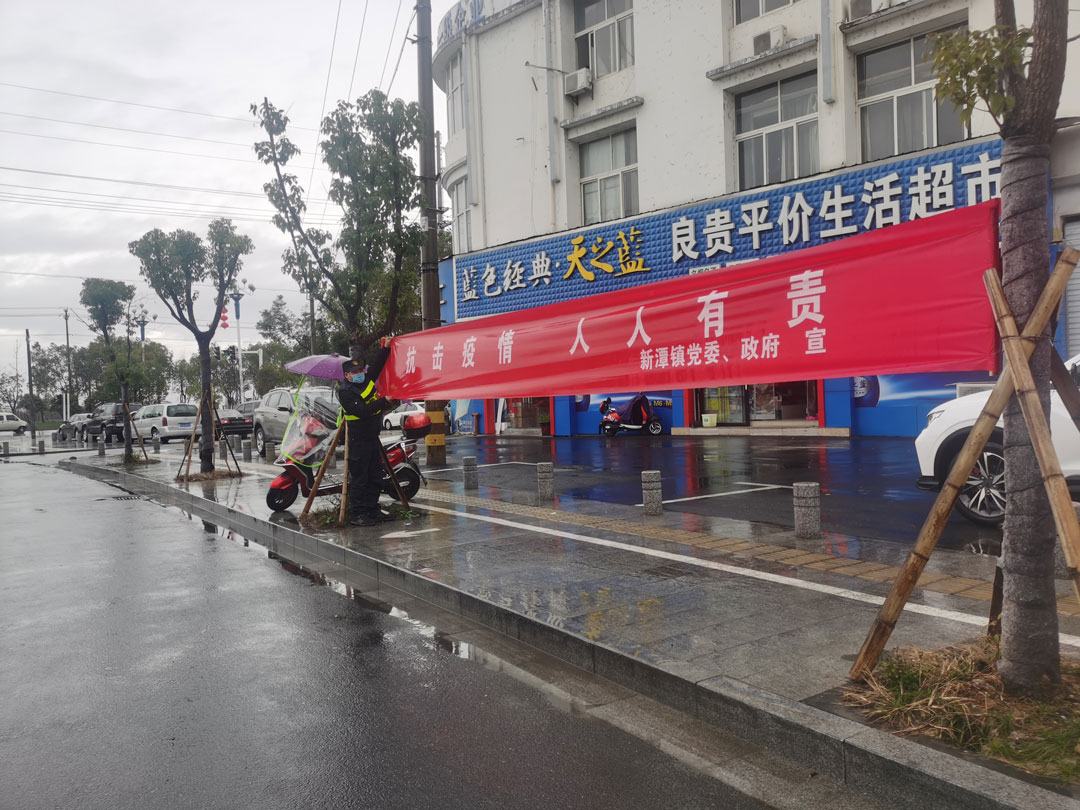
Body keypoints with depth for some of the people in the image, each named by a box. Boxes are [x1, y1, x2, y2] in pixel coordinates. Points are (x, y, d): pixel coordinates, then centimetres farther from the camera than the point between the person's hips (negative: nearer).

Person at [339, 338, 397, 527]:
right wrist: (383, 401, -23)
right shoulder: (345, 392, -13)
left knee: (375, 477, 12)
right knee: (359, 479, -5)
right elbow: (362, 411, -24)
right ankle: (356, 514, 0)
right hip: (358, 441, -8)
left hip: (373, 438, 8)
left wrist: (385, 348, 4)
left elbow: (377, 365, 16)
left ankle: (372, 510, 21)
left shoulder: (367, 381, 9)